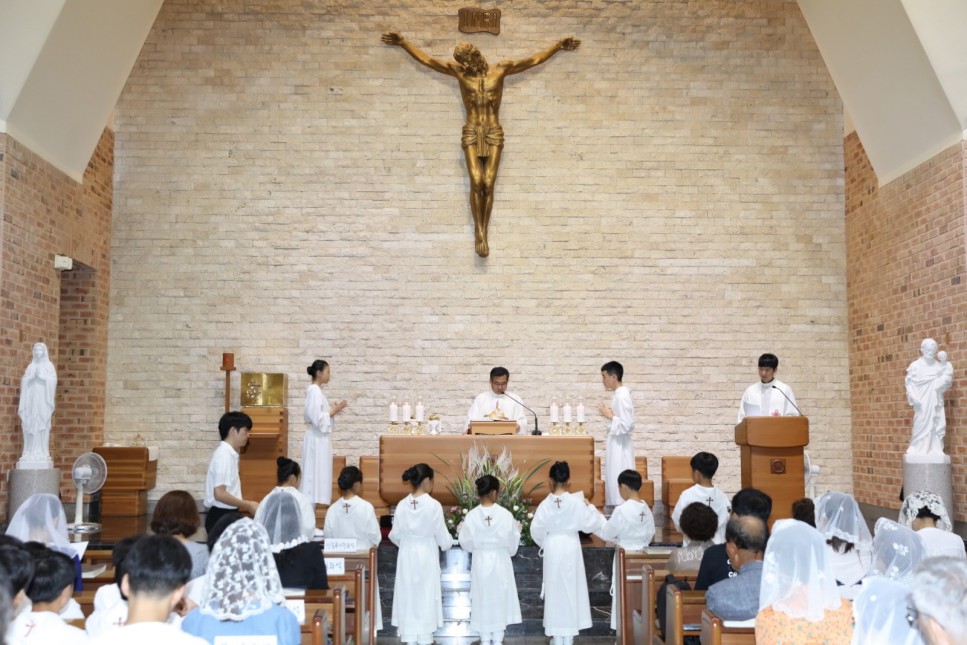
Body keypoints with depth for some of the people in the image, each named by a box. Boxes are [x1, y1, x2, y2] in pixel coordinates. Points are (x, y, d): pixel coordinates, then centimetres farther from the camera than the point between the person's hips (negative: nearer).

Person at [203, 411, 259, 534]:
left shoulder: (229, 454, 11)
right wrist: (248, 506, -14)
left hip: (227, 516, 9)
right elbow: (219, 494, -22)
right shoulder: (225, 455, -16)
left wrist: (247, 505, 14)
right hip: (222, 517, -9)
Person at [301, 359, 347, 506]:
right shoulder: (314, 391, -16)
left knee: (316, 475, 11)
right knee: (315, 474, -6)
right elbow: (317, 418, -22)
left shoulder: (315, 390, 13)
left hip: (319, 438, 10)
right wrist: (334, 411, -12)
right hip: (318, 439, -10)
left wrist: (332, 410, 9)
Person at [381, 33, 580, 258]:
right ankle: (479, 232, -10)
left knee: (488, 184, -8)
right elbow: (425, 59, 14)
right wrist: (402, 43, 15)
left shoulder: (501, 69, 8)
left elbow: (535, 59, 14)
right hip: (471, 134, 0)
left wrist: (558, 45, 16)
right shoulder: (459, 72, 8)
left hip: (494, 134, 0)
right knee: (476, 183, -15)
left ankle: (483, 233, -3)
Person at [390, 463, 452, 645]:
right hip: (427, 557, -3)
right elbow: (443, 538, -8)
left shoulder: (402, 505, -4)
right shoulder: (434, 505, -14)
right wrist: (448, 542, 14)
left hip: (407, 557, 3)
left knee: (408, 596, 11)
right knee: (426, 597, 7)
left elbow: (394, 535, 4)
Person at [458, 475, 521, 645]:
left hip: (480, 563, 1)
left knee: (482, 600, 12)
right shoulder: (506, 515, -13)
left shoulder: (471, 516, -12)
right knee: (500, 600, 12)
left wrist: (461, 530, 13)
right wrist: (517, 530, 14)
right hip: (500, 562, 0)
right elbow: (512, 545, -4)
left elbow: (466, 544, -5)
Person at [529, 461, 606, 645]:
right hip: (571, 548, 0)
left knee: (555, 590, 9)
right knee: (570, 589, 10)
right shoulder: (577, 502, -11)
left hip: (553, 549, 0)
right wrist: (589, 507, 7)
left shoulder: (546, 504, -10)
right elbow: (591, 524, -8)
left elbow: (536, 530, -8)